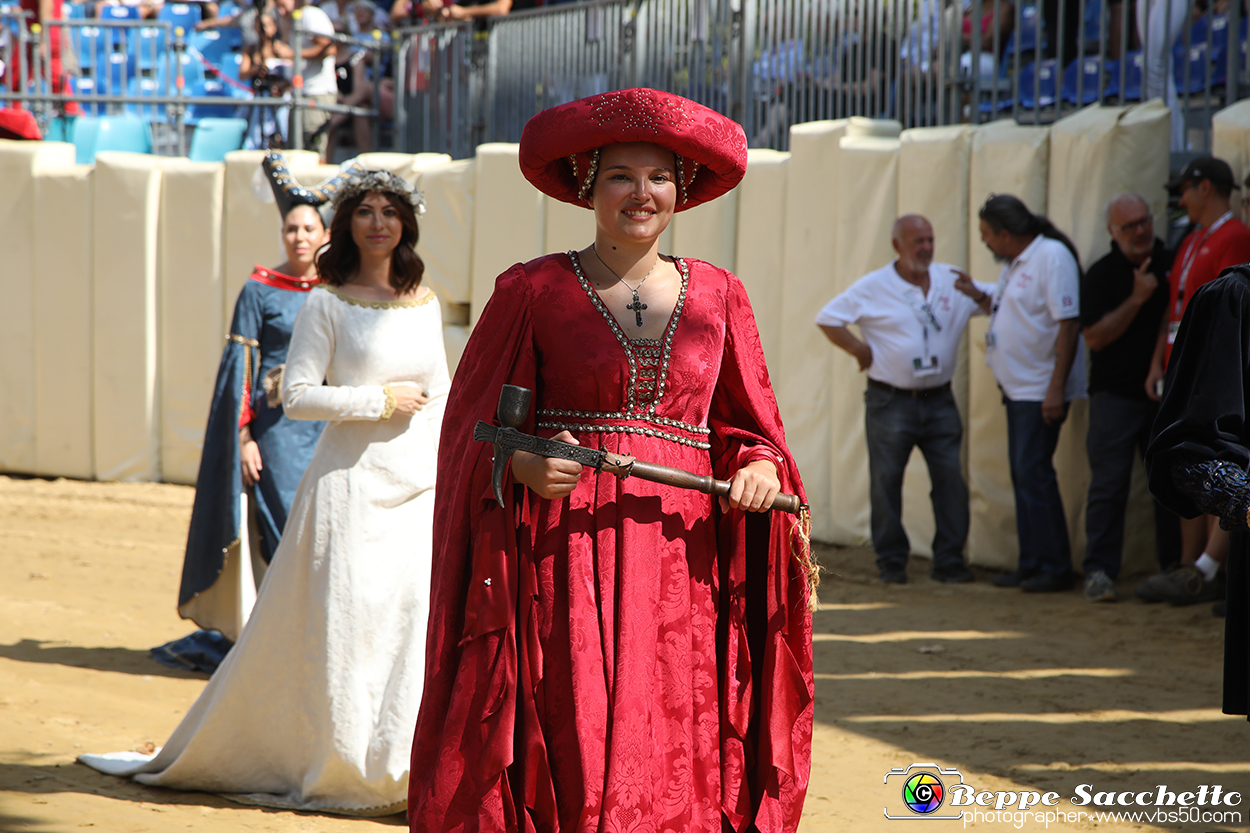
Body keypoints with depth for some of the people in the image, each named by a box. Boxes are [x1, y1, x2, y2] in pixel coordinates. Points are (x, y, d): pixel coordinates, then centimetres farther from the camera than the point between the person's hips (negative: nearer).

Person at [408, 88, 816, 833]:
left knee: (673, 770, -3)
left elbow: (752, 429, 17)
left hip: (678, 564, 3)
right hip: (563, 562, -3)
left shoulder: (718, 298, 12)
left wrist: (760, 470, -5)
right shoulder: (533, 293, 3)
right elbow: (474, 430, 4)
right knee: (567, 763, -10)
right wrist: (522, 467, -15)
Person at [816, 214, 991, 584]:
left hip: (939, 401, 3)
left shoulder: (953, 281, 6)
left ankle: (949, 560, 6)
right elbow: (827, 318, 0)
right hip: (891, 403, -2)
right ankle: (891, 561, 10)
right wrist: (860, 350, -5)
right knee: (887, 480, 1)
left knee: (951, 478, -2)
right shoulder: (874, 287, -3)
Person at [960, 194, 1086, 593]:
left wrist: (1056, 388, -23)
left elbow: (1067, 324, -20)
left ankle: (1055, 567, -5)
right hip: (1018, 388, 10)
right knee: (1022, 474, 10)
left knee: (1034, 473, -11)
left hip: (1041, 391, -10)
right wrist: (978, 297, 14)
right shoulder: (1014, 264, 16)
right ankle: (1030, 564, 15)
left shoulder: (1052, 257, -14)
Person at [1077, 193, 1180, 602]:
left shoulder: (1172, 263, 8)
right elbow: (1095, 337, -11)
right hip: (1116, 394, -4)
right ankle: (1099, 571, -5)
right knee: (1109, 483, -7)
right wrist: (1137, 298, -17)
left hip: (1166, 394, 4)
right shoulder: (1101, 274, -2)